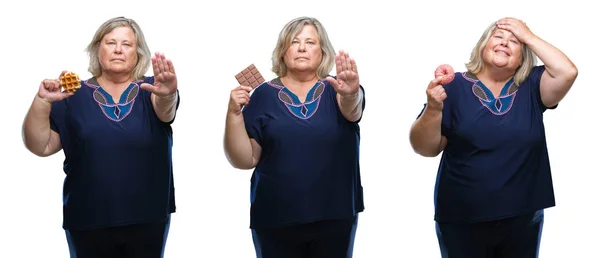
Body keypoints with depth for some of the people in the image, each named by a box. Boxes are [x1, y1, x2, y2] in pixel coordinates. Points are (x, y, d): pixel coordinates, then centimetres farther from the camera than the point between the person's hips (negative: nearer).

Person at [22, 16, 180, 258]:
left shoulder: (149, 90, 2)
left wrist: (167, 94, -43)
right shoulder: (75, 95, 3)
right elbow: (40, 146, -1)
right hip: (88, 222, 0)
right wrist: (43, 101, -17)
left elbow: (164, 110, -20)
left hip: (148, 219, 0)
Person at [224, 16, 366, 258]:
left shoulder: (334, 89, 2)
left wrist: (351, 94, -42)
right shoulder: (265, 94, 2)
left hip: (335, 217, 0)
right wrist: (234, 113, -13)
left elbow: (351, 110, -21)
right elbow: (244, 160, 1)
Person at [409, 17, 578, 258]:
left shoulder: (531, 87, 3)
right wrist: (433, 109, -24)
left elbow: (567, 72, -15)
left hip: (523, 217, 2)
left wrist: (529, 36, -7)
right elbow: (424, 148, -6)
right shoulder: (456, 86, -3)